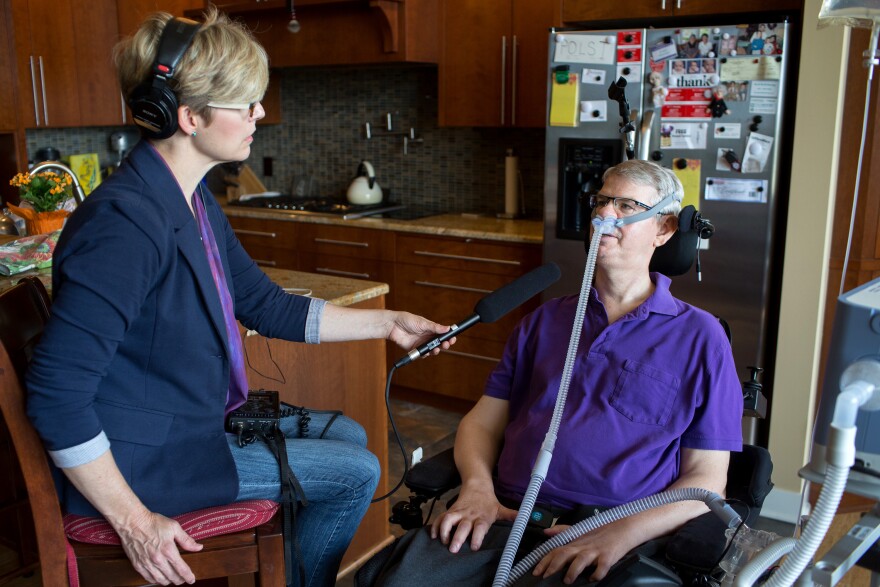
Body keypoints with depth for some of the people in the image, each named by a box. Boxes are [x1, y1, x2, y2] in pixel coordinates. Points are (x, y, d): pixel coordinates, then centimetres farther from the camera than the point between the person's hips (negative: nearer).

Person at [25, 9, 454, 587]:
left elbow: (269, 307, 10)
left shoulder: (197, 204, 4)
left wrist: (387, 322, 6)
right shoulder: (127, 221, -28)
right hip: (146, 458, -9)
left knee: (347, 435, 16)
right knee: (356, 472, -7)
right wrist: (133, 520, -23)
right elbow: (57, 394, -28)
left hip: (200, 420, 9)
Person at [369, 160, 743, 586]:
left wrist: (621, 534, -13)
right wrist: (477, 487, -4)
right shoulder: (545, 320, 20)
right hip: (506, 516, 3)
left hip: (611, 539, -2)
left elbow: (706, 481, 3)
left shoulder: (699, 336, 8)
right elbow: (482, 422, 17)